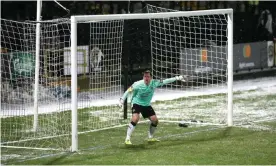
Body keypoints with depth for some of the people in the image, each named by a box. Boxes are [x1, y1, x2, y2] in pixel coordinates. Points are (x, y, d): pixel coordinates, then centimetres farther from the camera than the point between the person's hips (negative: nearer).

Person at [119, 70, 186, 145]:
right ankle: (127, 139, -24)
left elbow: (165, 81, -5)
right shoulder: (138, 84, -23)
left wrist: (177, 78, -6)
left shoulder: (154, 83, -13)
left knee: (155, 120, 2)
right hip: (137, 103, -5)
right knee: (135, 118, -28)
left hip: (147, 105, 5)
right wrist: (122, 99, -18)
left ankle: (150, 137, 24)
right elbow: (128, 91, -12)